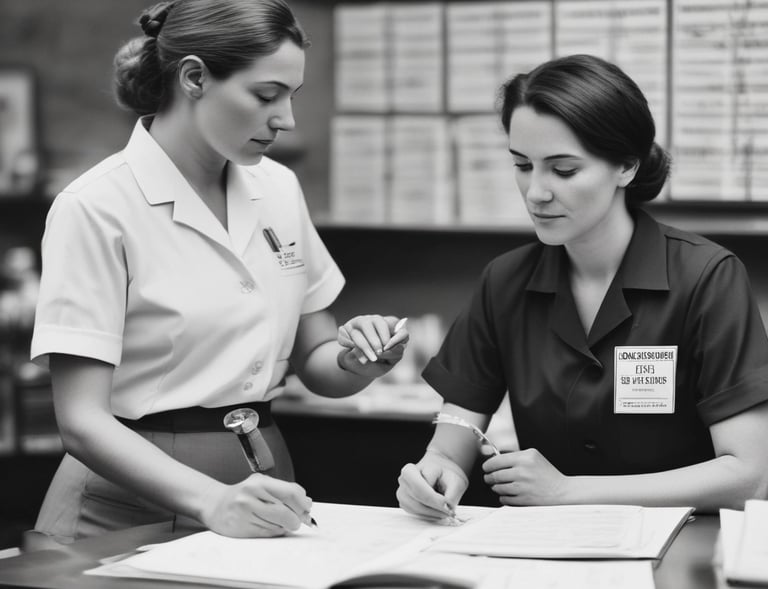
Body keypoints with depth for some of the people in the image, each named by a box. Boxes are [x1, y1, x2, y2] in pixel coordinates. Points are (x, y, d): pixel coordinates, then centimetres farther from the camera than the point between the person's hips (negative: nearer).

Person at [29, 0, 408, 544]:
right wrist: (213, 501, -27)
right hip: (132, 515, -4)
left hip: (260, 484, 4)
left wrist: (354, 359, -6)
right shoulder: (95, 208, -10)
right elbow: (83, 421, -14)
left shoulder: (278, 188, 8)